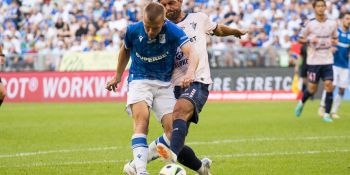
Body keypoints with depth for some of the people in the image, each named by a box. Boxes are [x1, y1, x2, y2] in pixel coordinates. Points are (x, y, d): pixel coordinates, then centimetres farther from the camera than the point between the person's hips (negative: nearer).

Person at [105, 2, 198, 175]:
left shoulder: (173, 31, -18)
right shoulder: (133, 30, -11)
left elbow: (191, 53, -32)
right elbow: (125, 50, 12)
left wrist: (190, 72, -54)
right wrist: (118, 76, 22)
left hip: (164, 84, 1)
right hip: (139, 80, -1)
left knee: (172, 128, -11)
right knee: (142, 117, -27)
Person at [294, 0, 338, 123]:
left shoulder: (332, 24, 3)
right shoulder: (310, 24, -3)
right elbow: (301, 39, 6)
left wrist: (333, 45, -3)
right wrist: (310, 40, -14)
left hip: (327, 61, 2)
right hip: (313, 61, -2)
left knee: (329, 85, -11)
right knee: (312, 88, 2)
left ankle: (327, 114, -3)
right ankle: (301, 103, 34)